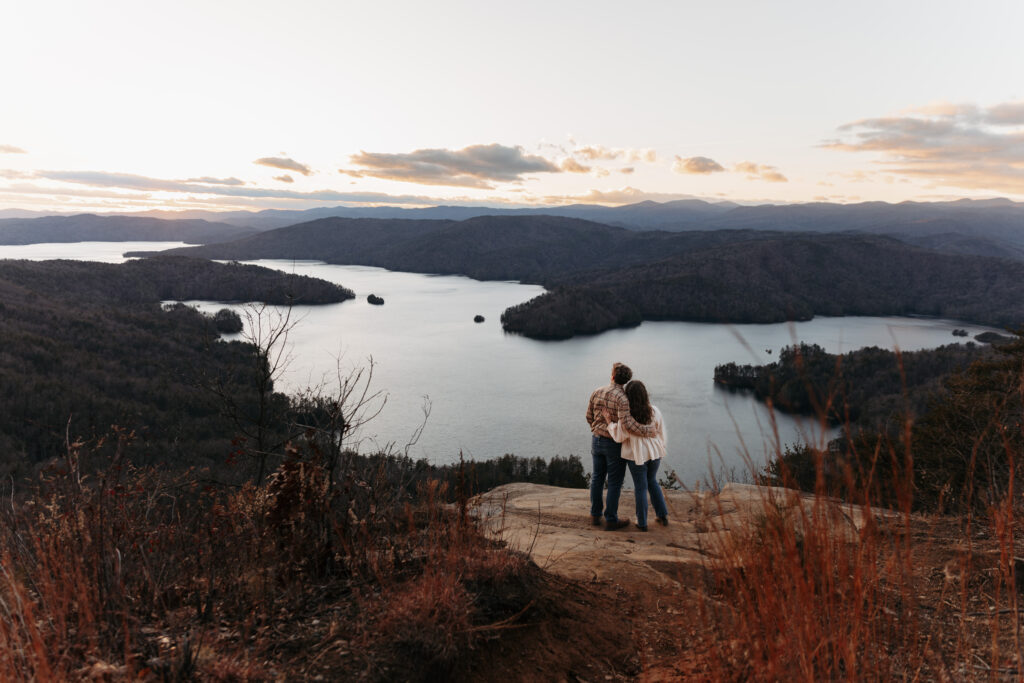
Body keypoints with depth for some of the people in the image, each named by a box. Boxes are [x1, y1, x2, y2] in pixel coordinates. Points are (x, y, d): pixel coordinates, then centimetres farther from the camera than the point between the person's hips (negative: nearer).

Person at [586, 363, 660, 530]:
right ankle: (611, 520, 13)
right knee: (615, 482, 6)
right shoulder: (622, 398, -22)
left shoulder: (597, 392, -4)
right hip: (615, 444, -5)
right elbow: (627, 424, -34)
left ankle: (595, 514, 25)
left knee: (597, 477, 17)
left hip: (597, 440, 5)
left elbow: (590, 417, 6)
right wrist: (648, 431, -20)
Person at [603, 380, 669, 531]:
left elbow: (620, 437, -14)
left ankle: (642, 523, 19)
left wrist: (610, 423, -4)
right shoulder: (654, 411, -7)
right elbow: (661, 433, 3)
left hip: (637, 455, -4)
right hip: (654, 453, 4)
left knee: (641, 487, 9)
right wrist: (660, 450, 16)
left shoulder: (627, 414, -19)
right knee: (652, 482, 24)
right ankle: (663, 515, 26)